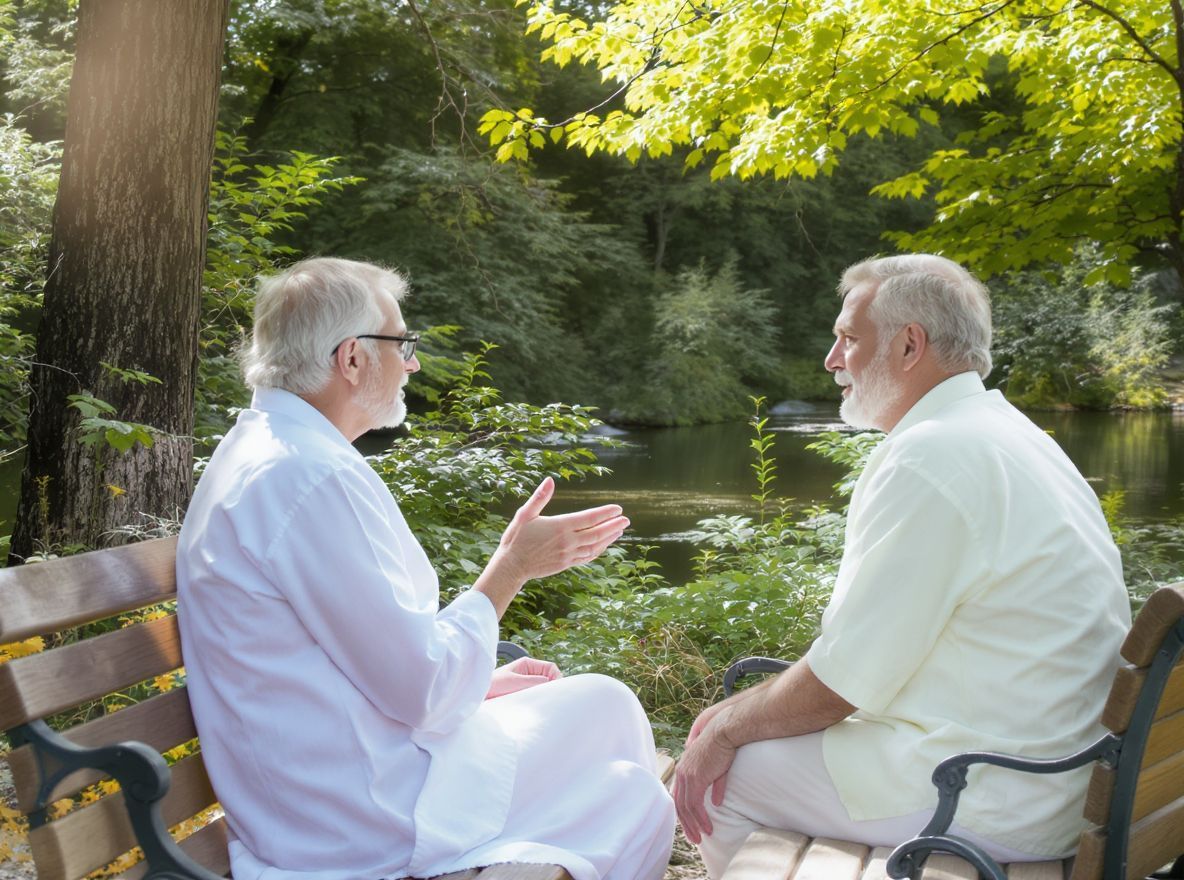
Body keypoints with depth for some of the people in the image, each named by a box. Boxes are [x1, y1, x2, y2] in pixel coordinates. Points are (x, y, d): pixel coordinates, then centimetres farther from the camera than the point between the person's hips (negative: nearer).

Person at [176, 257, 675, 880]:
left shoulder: (260, 451, 10)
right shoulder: (312, 478, -23)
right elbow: (424, 690, -22)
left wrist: (480, 683, 13)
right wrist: (512, 567, -10)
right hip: (357, 828, -10)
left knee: (608, 704, 14)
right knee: (637, 804, 0)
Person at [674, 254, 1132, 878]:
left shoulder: (930, 459, -21)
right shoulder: (1006, 434, 12)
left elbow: (841, 681, -18)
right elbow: (881, 641, 14)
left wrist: (728, 728, -1)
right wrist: (741, 710, 12)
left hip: (995, 803, -10)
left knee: (714, 776, -1)